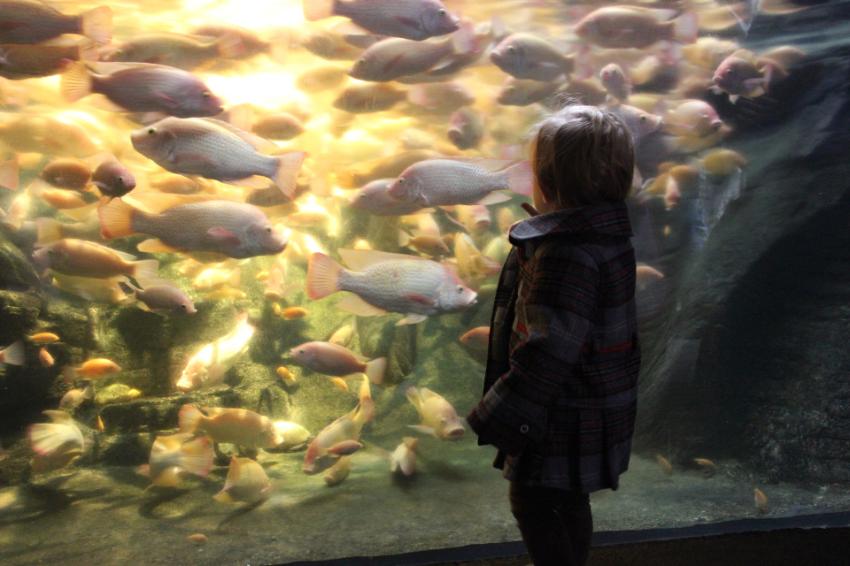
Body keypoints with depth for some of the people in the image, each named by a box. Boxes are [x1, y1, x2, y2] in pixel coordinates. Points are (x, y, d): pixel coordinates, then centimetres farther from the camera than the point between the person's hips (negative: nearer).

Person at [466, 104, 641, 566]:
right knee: (568, 502, 25)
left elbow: (548, 351, -29)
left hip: (567, 418, -10)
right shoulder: (604, 232, 2)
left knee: (535, 503, 6)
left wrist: (499, 419, -23)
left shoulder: (564, 255, -29)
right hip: (596, 406, 10)